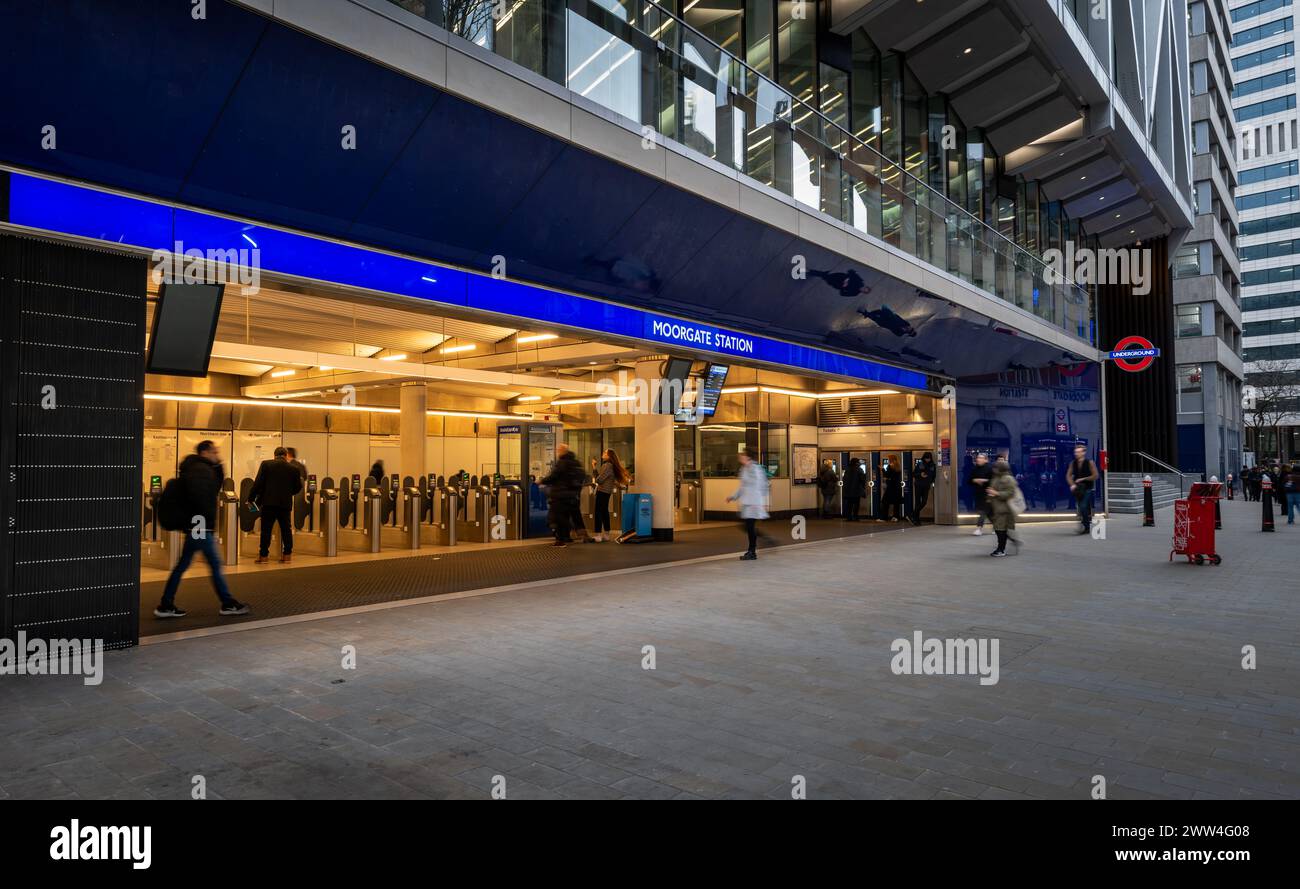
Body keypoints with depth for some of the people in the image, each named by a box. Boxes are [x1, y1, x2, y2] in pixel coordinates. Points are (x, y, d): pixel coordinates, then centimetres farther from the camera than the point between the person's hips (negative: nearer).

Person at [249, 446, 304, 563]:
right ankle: (287, 554, 13)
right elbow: (297, 488, 6)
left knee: (266, 529, 5)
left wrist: (251, 498, 1)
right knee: (286, 529, 12)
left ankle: (264, 555, 6)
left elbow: (258, 483, -6)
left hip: (268, 502, -1)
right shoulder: (293, 469, 2)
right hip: (285, 503, 1)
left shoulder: (266, 464, -2)